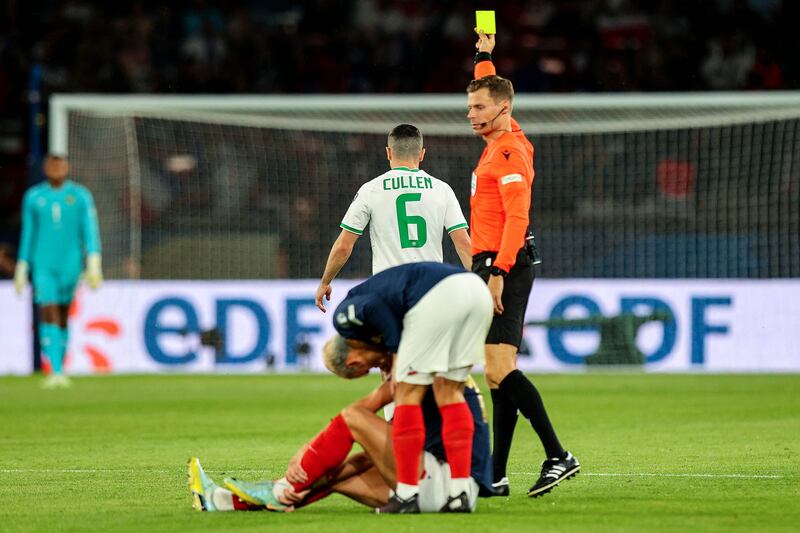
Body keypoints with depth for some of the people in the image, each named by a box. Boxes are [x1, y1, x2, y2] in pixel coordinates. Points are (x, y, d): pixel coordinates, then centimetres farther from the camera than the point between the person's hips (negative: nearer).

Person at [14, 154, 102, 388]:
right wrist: (22, 268, 8)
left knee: (62, 316, 8)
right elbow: (27, 234, 9)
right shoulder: (33, 197, 4)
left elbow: (90, 230, -4)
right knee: (48, 314, -13)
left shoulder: (81, 196, 0)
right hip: (42, 266, 0)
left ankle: (59, 369, 23)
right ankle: (56, 371, -19)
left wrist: (94, 263, -14)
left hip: (70, 264, 0)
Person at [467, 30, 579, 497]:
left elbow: (517, 217, -22)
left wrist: (498, 272, -27)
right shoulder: (502, 142, 15)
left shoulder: (509, 152, -12)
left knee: (500, 370, -18)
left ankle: (559, 457, -20)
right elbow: (491, 90, 38)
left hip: (505, 269, -10)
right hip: (493, 269, 10)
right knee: (500, 374, 8)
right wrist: (484, 58, 40)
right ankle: (496, 476, 9)